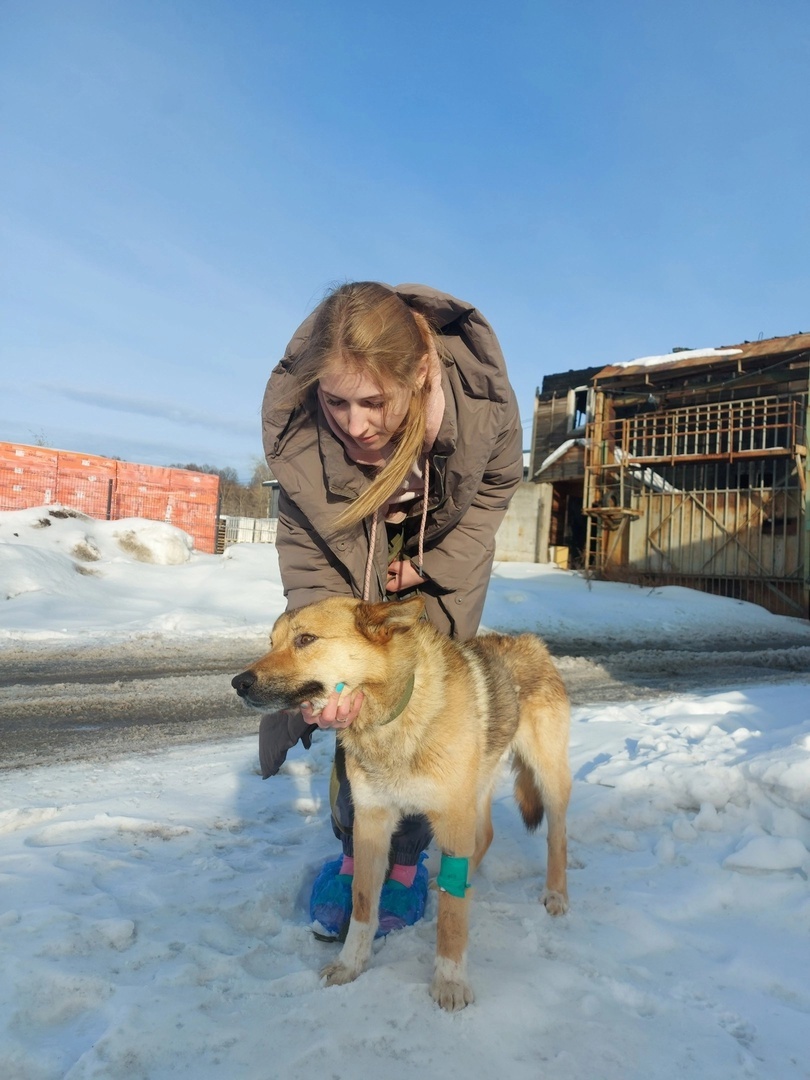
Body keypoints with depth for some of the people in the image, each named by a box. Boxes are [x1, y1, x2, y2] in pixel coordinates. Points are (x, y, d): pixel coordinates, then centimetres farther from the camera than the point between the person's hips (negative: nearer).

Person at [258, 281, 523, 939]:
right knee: (357, 703, -3)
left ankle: (407, 857, 15)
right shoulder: (295, 422, -34)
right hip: (356, 553, 1)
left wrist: (432, 565, -17)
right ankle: (355, 850, 19)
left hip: (447, 549, 0)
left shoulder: (479, 392, -35)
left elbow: (498, 486, -12)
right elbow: (310, 561, -28)